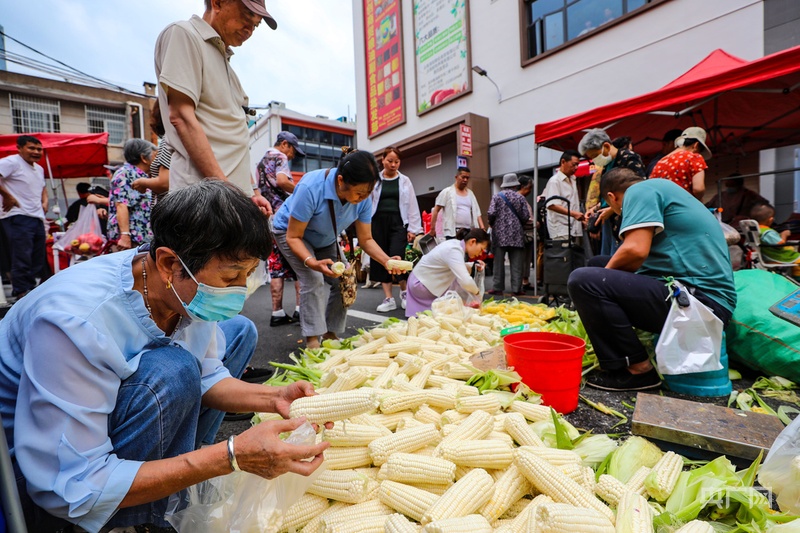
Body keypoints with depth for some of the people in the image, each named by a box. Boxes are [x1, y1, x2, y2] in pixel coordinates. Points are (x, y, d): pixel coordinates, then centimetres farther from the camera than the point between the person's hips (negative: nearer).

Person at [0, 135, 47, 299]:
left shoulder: (39, 168, 18)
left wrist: (45, 201, 15)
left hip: (37, 218, 8)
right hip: (18, 218, -8)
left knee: (38, 260, 12)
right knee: (22, 258, -7)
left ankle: (31, 290, 23)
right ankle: (22, 292, 1)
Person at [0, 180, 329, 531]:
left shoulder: (187, 291, -17)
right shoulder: (75, 322, -36)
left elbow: (205, 376, -4)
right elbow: (73, 493, -31)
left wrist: (274, 398, -22)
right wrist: (232, 456, -36)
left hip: (108, 416, 7)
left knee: (239, 331, 0)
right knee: (172, 372, -35)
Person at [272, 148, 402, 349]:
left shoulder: (363, 198, -25)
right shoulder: (311, 188, -39)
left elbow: (366, 239, -15)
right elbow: (293, 237, -31)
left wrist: (386, 261, -33)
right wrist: (312, 262, -48)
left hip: (325, 240, 5)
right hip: (289, 231, -5)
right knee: (313, 280, -24)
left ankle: (330, 335, 9)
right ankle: (312, 341, -14)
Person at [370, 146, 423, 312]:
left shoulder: (405, 181, 9)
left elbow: (412, 206, 6)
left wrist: (413, 228, 0)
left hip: (398, 223, -1)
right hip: (378, 222, 2)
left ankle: (404, 292, 11)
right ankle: (388, 299, 10)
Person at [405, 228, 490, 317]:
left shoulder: (456, 243, 0)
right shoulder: (454, 251, -28)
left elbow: (457, 267, 14)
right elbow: (466, 282, -38)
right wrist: (476, 291, -18)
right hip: (421, 285, -10)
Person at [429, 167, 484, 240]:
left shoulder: (470, 193, 17)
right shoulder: (447, 192, 2)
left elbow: (476, 213, 14)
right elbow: (435, 211, 0)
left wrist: (482, 228, 0)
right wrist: (432, 228, -6)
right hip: (452, 232, -5)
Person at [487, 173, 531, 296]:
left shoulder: (497, 196, 2)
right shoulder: (520, 197, 4)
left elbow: (491, 213, -7)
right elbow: (526, 216, 0)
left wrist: (491, 224, 12)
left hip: (500, 233, 0)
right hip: (516, 235, 0)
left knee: (498, 262, 3)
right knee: (516, 263, 3)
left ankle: (498, 288, 5)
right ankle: (516, 289, 4)